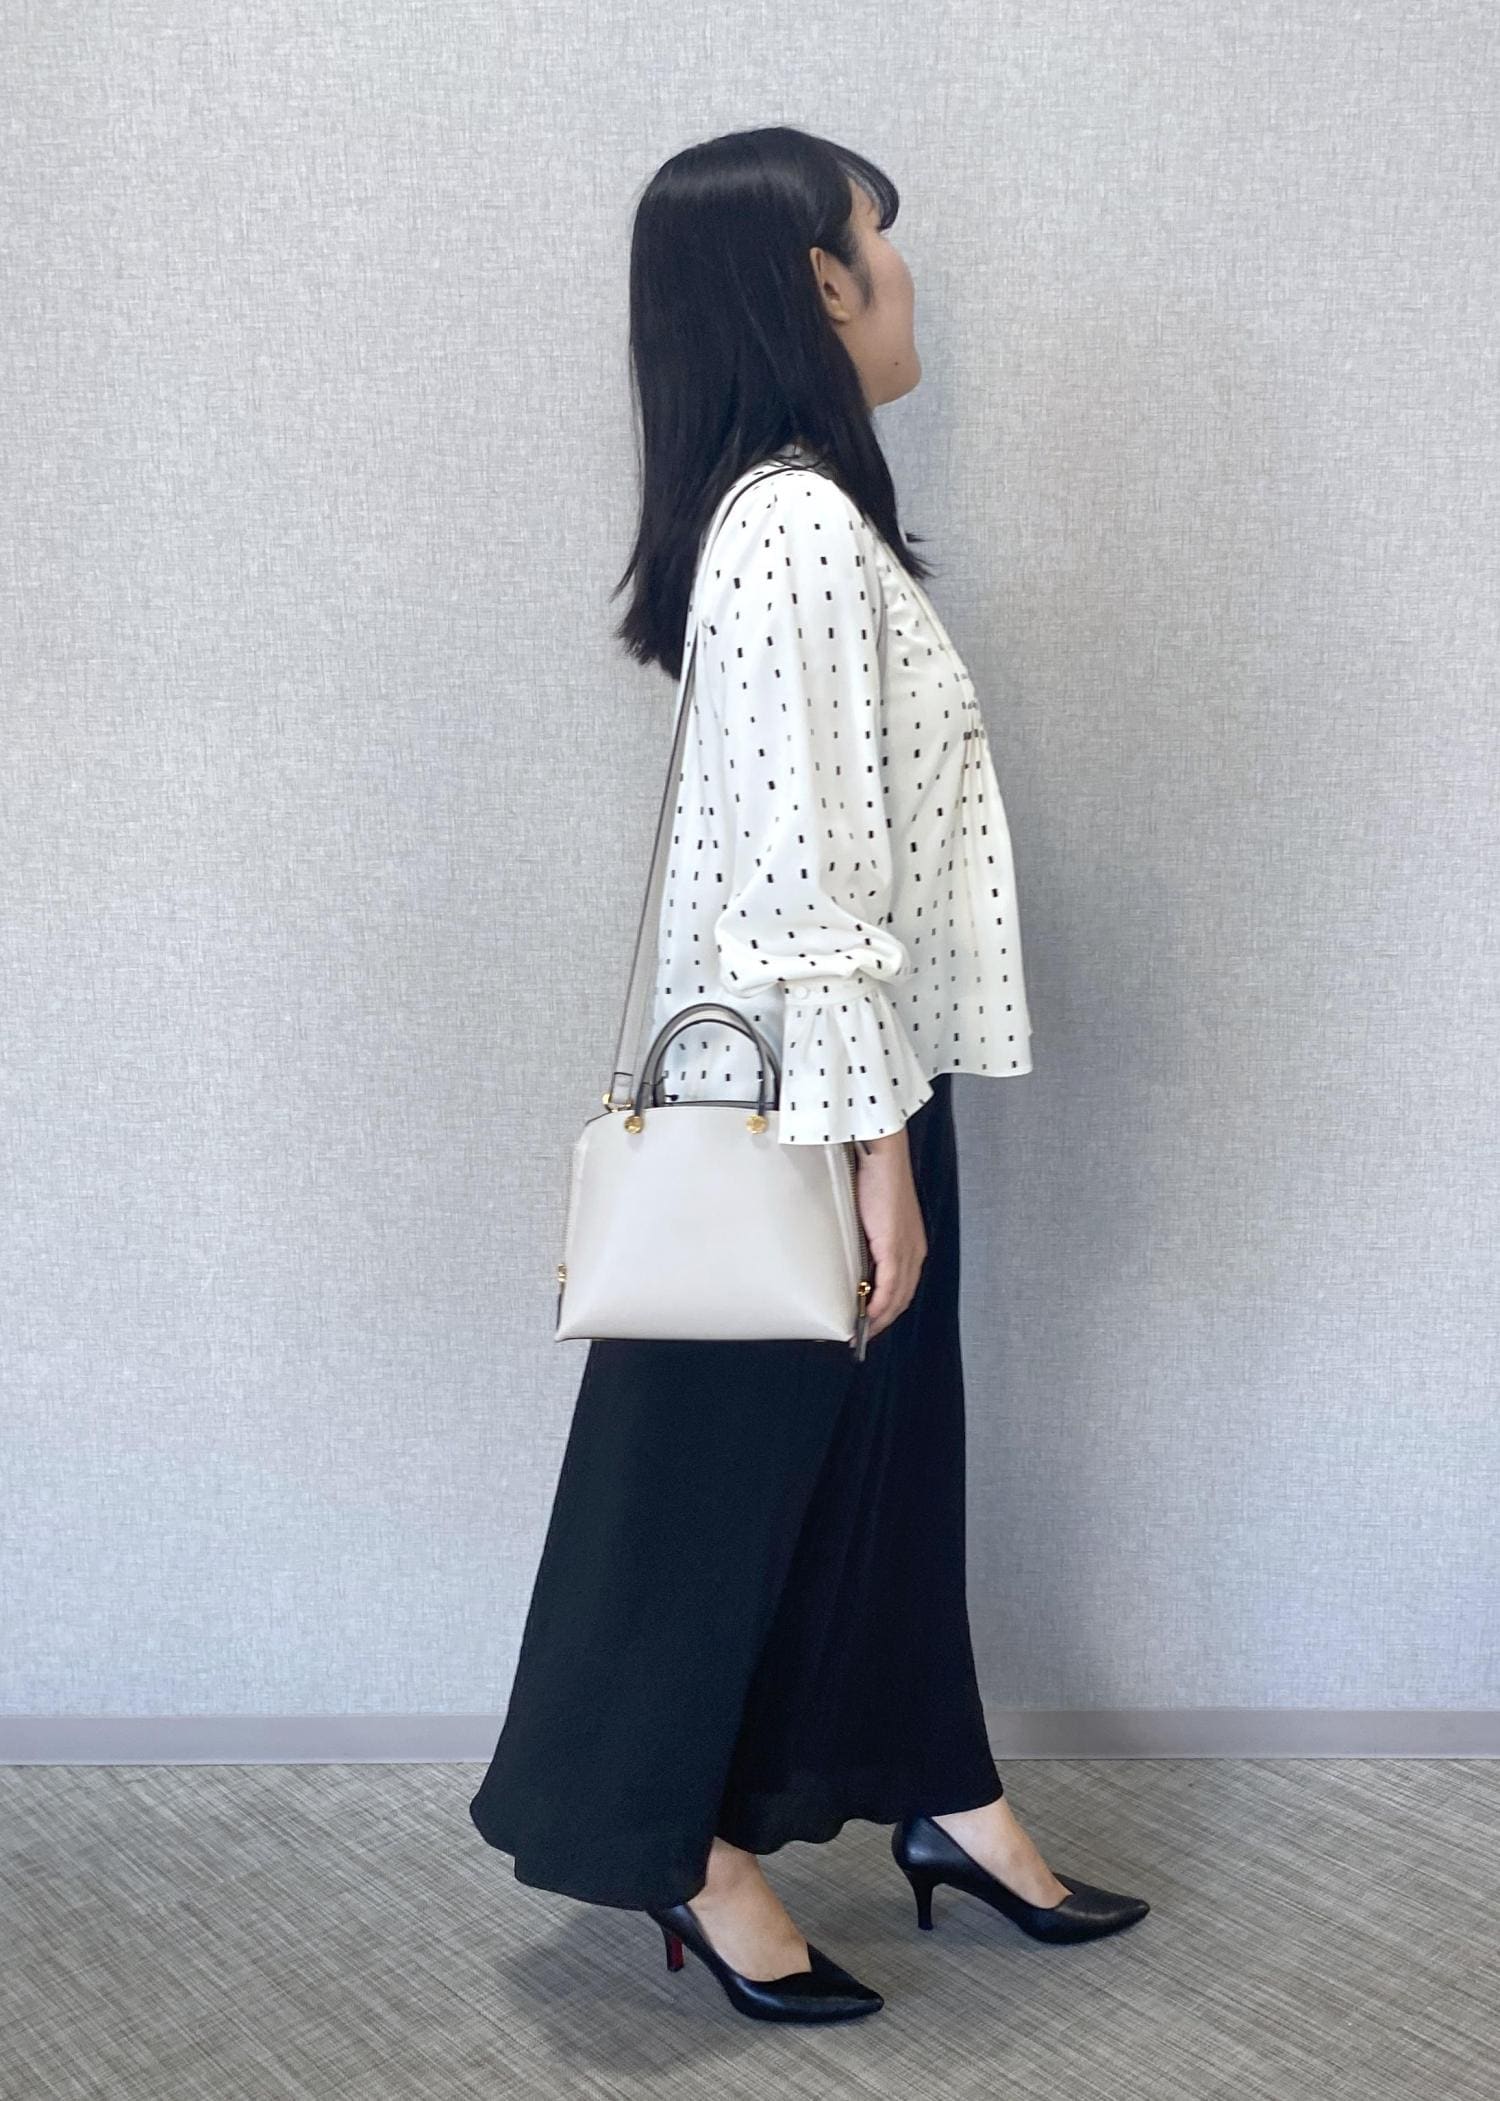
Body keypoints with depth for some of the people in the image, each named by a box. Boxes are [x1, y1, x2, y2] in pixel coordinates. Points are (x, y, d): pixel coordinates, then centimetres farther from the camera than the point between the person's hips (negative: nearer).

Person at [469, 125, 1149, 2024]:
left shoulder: (797, 514, 12)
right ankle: (688, 1854, 23)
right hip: (809, 1107, -10)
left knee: (884, 1446, 18)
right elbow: (806, 877, -23)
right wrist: (875, 1144, -20)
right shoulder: (801, 529, -19)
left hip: (853, 1087, 10)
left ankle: (942, 1799, 34)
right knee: (737, 1465, 5)